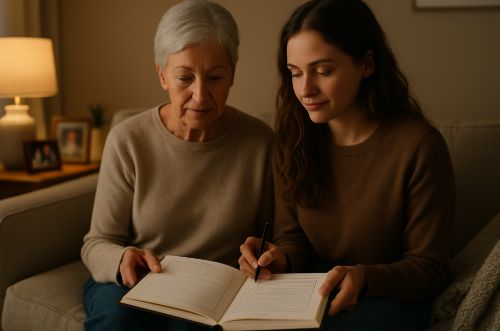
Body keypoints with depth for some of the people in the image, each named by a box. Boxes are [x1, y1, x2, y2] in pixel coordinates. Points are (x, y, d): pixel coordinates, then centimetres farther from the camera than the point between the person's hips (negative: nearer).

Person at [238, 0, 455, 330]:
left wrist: (363, 278, -29)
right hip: (311, 291, 3)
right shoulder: (293, 141, -2)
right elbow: (292, 236, 7)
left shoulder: (419, 145, -17)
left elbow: (430, 267, -11)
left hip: (389, 296, -3)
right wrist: (280, 259, -17)